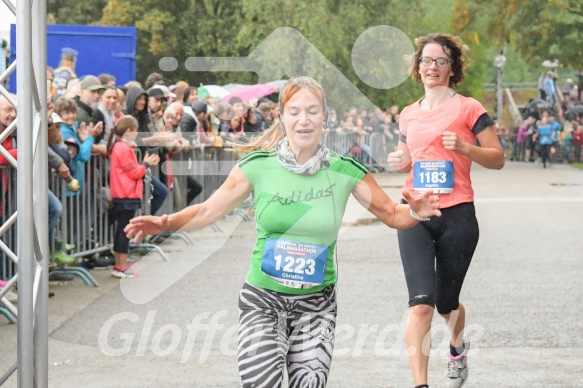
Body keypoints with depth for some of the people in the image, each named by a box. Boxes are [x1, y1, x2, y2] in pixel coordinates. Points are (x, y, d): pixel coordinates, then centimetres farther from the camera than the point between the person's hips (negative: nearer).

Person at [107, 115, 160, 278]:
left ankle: (119, 265, 16)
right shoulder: (124, 149, -16)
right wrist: (146, 164, 0)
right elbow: (134, 173, -15)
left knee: (121, 229, 12)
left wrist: (145, 164, 10)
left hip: (120, 196, 10)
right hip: (127, 196, -10)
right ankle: (123, 266, -6)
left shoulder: (117, 147, 14)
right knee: (125, 230, -7)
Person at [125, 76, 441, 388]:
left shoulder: (344, 171, -6)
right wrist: (166, 223, -15)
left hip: (317, 304, 1)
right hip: (262, 300, -1)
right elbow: (208, 211, 2)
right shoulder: (258, 166, -7)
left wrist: (415, 212, -18)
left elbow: (391, 214, 4)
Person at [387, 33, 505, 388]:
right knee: (421, 302, -15)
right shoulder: (409, 115, 13)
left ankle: (458, 347, 47)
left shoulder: (468, 108, 0)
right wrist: (401, 162, 4)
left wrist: (464, 147, -17)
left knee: (446, 303, 12)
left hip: (457, 216, -2)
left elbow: (498, 159, 0)